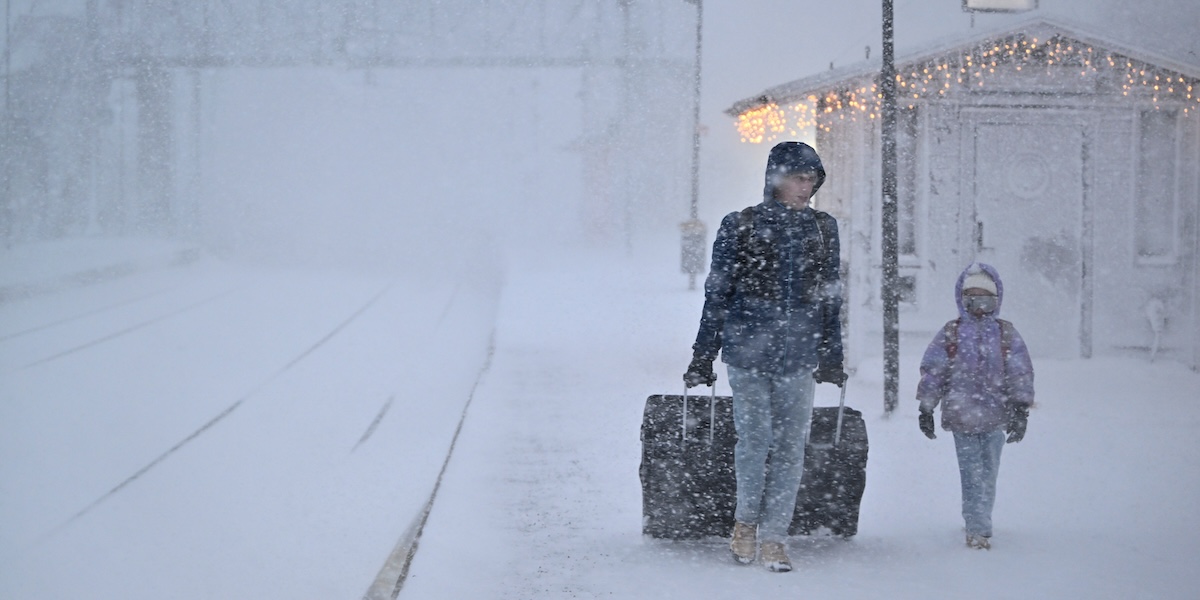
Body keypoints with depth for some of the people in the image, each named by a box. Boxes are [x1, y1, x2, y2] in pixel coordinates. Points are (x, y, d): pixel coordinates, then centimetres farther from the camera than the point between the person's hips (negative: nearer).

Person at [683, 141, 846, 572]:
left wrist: (832, 357, 15)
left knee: (791, 447, -1)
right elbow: (718, 294, 3)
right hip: (747, 350, -2)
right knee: (754, 438, -5)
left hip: (799, 356, 3)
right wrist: (703, 356, 3)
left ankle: (773, 538, 8)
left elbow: (829, 298, 16)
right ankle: (746, 519, 20)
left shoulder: (823, 230, 9)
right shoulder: (740, 227, 0)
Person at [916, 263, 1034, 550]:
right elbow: (931, 370, 5)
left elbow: (1021, 372, 5)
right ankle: (979, 529, -8)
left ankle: (977, 524, 22)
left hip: (995, 417, 2)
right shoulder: (951, 334, 4)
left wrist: (1021, 409, -3)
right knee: (972, 474, -6)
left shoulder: (1006, 334, 7)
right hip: (961, 415, -2)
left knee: (988, 473, 8)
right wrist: (926, 408, 1)